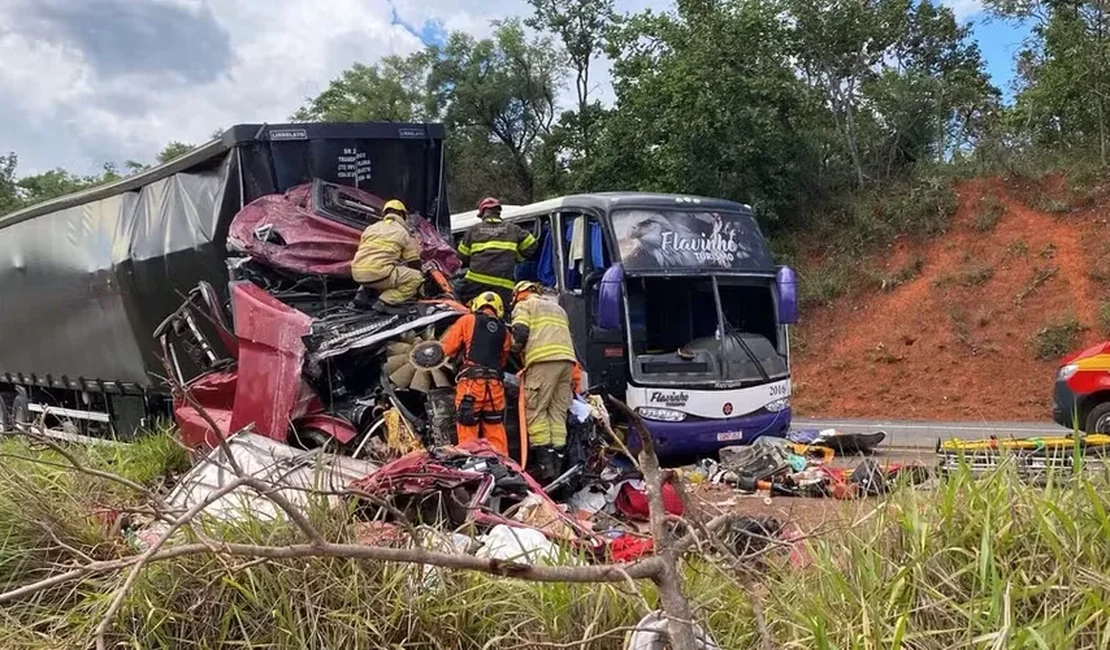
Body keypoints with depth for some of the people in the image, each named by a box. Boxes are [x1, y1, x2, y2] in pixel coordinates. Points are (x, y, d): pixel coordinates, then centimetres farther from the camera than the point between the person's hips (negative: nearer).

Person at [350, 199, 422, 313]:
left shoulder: (371, 228, 24)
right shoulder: (405, 232, 10)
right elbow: (414, 264, 12)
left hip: (358, 274, 7)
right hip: (379, 275, -7)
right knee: (416, 278, 2)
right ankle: (386, 302, -12)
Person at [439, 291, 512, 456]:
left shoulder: (467, 321, 4)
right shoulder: (504, 331, 15)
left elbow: (447, 348, 3)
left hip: (470, 382, -3)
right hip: (495, 385, 4)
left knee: (468, 431, 0)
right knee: (496, 432, 12)